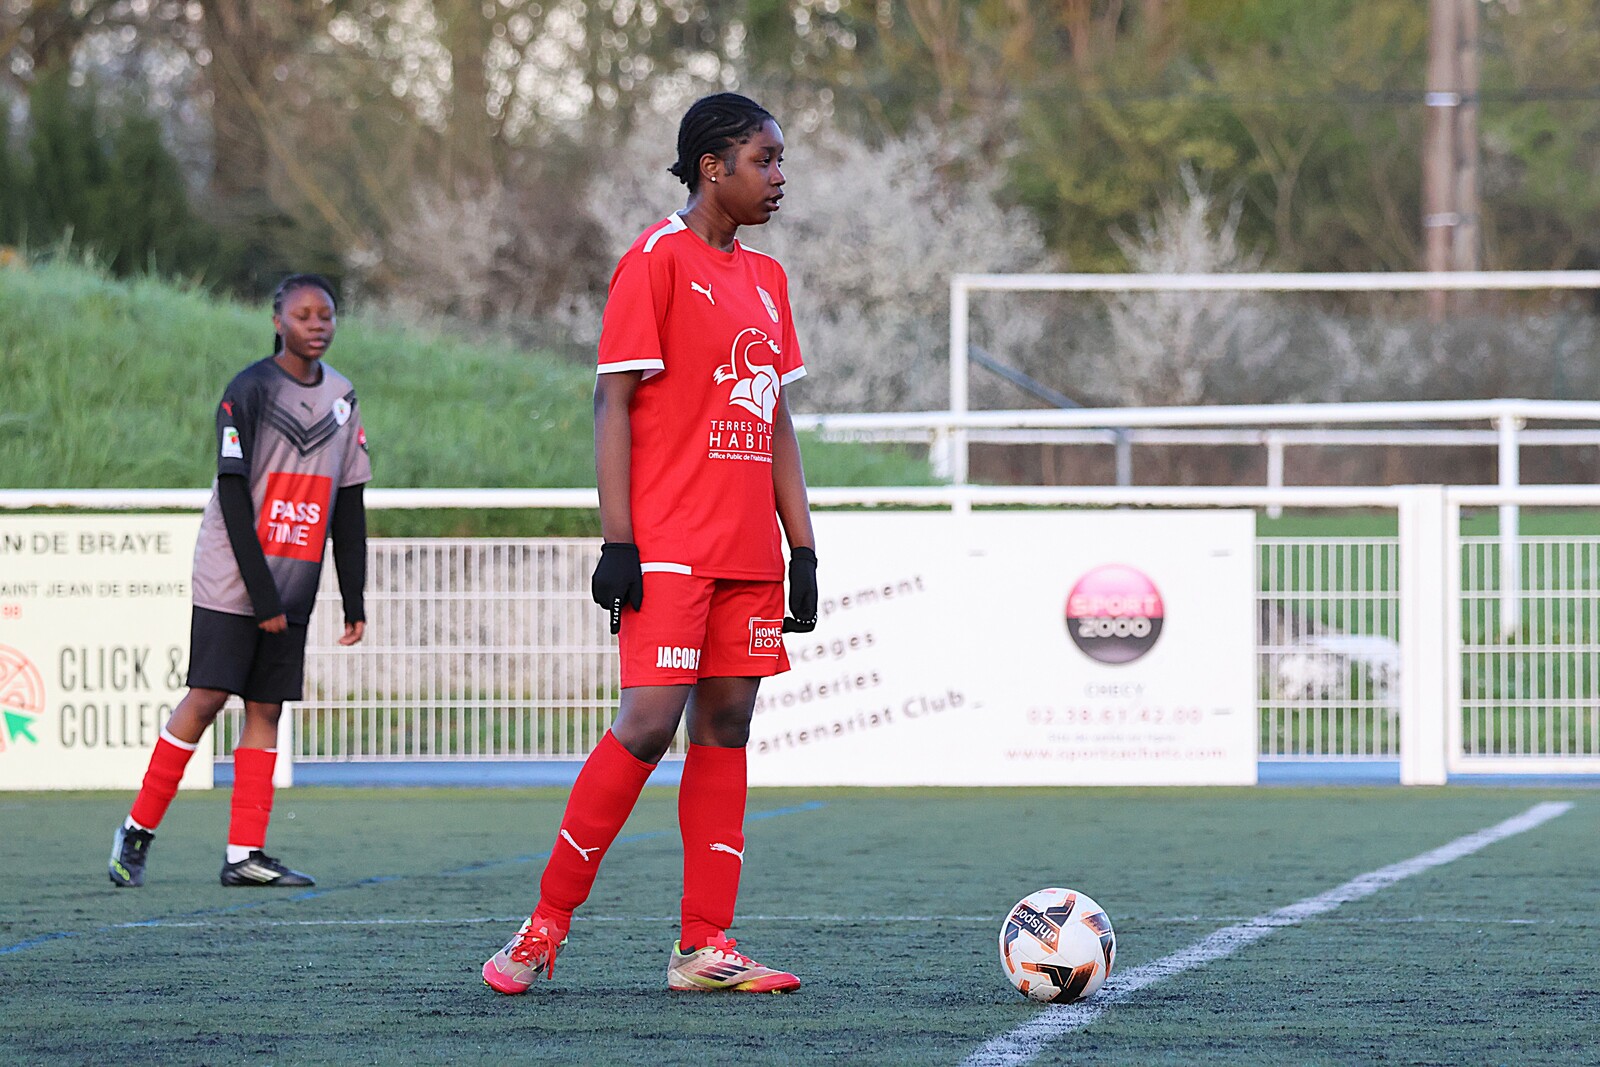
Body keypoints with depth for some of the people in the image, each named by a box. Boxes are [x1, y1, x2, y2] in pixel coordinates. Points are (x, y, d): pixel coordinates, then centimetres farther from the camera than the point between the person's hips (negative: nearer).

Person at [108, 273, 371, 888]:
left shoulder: (341, 397, 10)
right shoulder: (249, 391, -9)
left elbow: (349, 507, 13)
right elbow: (234, 496, -13)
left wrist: (354, 600, 8)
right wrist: (262, 593, -17)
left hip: (293, 585, 6)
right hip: (232, 582, -6)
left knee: (266, 707, 2)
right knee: (207, 699, -8)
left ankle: (245, 854, 0)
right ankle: (138, 830, 3)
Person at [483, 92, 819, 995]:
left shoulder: (765, 279, 17)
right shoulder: (657, 261, -5)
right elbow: (613, 402, -8)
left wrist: (802, 548, 14)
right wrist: (618, 541, -14)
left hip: (748, 553, 7)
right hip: (670, 547, -7)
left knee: (726, 728, 3)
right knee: (650, 724, -13)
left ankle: (706, 948, 4)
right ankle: (548, 925, -3)